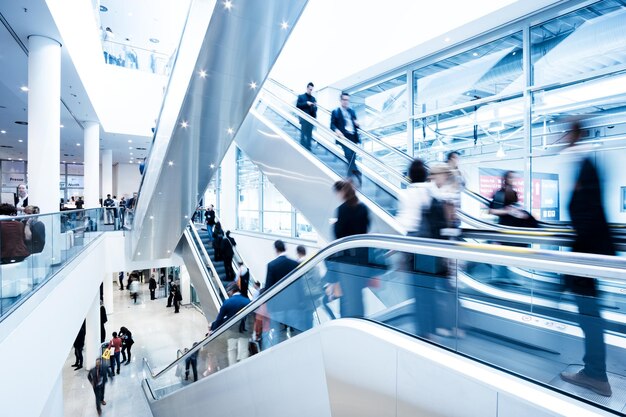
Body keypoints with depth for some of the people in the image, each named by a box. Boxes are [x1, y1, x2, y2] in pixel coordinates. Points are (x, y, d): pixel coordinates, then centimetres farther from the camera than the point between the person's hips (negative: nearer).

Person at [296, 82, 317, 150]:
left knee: (309, 135, 3)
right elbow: (297, 106, -4)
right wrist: (306, 103, -13)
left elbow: (315, 110, 18)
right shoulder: (301, 96, 7)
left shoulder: (313, 98, 18)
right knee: (303, 134, -6)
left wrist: (315, 106, -5)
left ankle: (308, 149, 6)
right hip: (304, 118, -4)